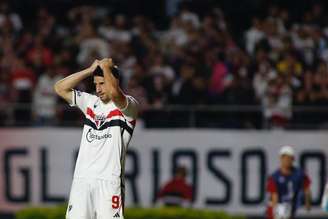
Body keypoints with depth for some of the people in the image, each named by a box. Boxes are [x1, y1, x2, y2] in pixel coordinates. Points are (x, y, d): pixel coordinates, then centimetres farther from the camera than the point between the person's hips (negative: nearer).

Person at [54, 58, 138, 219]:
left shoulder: (129, 105, 0)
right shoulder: (91, 102, 19)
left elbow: (113, 93, -22)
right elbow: (60, 88, 15)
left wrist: (106, 67, -4)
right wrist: (90, 70, 11)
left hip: (109, 180, -5)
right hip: (82, 179, 5)